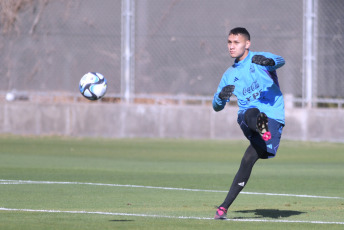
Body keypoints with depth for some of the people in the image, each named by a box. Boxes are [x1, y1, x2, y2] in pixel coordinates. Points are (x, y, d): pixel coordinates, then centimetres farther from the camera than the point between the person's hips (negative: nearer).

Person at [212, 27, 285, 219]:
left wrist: (269, 62, -44)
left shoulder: (259, 59, 5)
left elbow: (280, 61, -17)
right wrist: (222, 96, -5)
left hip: (273, 116, -3)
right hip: (247, 116, 3)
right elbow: (217, 106, 21)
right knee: (252, 113, -37)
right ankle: (261, 128, -75)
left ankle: (225, 206, -13)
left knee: (249, 159, -20)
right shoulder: (230, 74, 21)